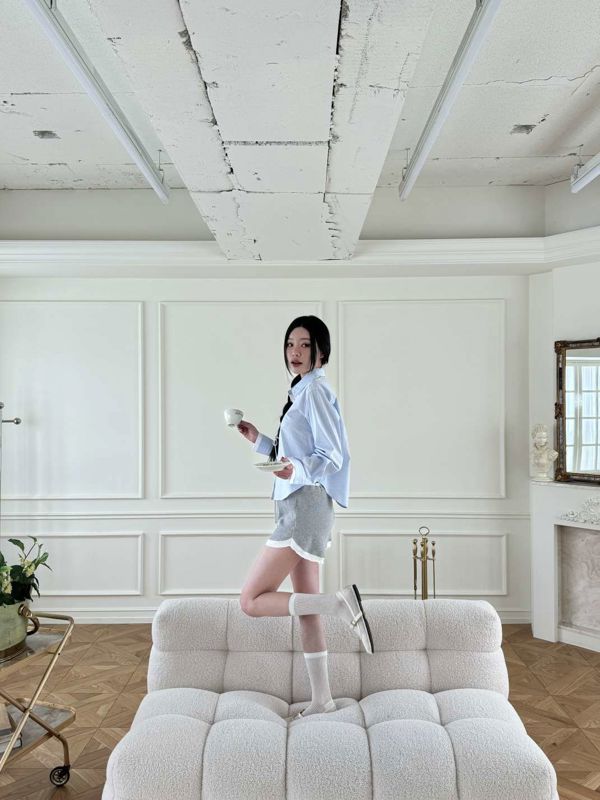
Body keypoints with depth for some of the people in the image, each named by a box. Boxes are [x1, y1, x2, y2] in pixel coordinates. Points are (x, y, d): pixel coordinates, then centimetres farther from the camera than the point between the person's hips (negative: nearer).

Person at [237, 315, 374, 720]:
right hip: (300, 507, 10)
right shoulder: (302, 392, 19)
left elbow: (331, 456, -16)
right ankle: (322, 699, 21)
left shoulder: (315, 390, -10)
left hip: (305, 507, -10)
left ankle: (341, 601, -13)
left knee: (252, 600, -9)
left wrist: (296, 470, -33)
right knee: (306, 607, 12)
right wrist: (259, 440, 18)